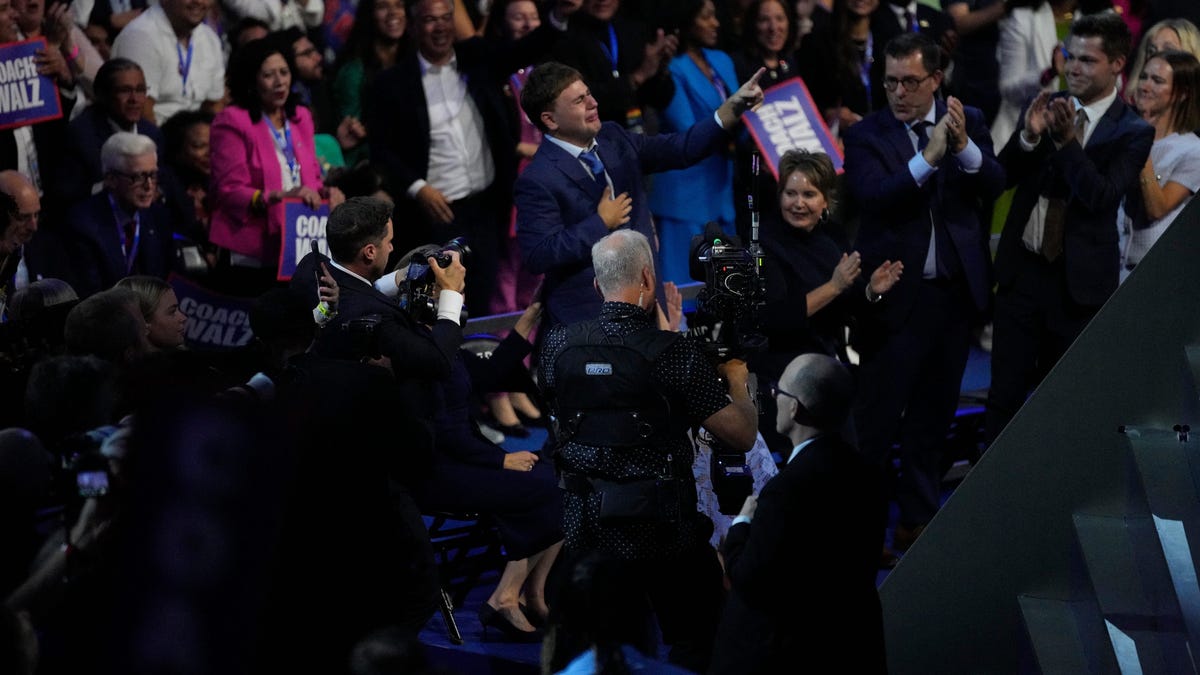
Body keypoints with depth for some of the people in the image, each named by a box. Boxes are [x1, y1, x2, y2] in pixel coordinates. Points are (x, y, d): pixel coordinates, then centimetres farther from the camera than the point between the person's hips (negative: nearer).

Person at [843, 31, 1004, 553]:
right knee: (876, 417, -2)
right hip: (897, 294, -4)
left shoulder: (968, 122, 3)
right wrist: (928, 157, -31)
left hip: (956, 289, 4)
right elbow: (874, 197, -21)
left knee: (932, 415, 15)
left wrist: (963, 145, -25)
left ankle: (917, 516, 26)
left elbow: (993, 186, -8)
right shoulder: (865, 135, -6)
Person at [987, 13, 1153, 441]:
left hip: (1079, 280, -3)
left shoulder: (1132, 133, -7)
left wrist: (1067, 140, -27)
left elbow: (1103, 196, -19)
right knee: (1005, 393, 5)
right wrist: (1029, 136, -16)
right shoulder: (1047, 109, 5)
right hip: (1022, 269, 3)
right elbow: (1002, 177, 2)